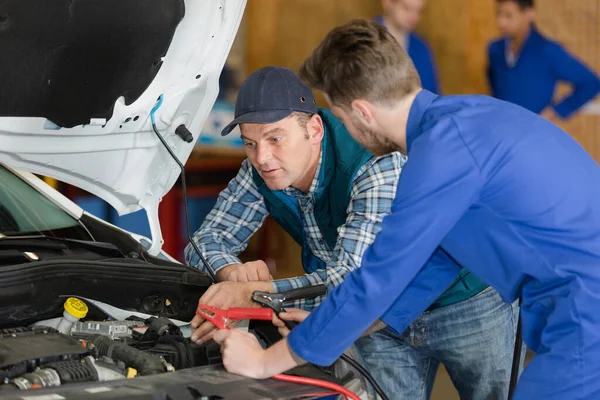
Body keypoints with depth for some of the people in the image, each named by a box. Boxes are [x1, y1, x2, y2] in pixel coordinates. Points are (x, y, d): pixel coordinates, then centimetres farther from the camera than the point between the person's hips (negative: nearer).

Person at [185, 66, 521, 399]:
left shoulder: (379, 166, -36)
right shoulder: (262, 174, -14)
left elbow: (353, 281, -43)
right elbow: (205, 241, -8)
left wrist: (253, 295, -51)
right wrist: (231, 270, -32)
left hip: (467, 301, -5)